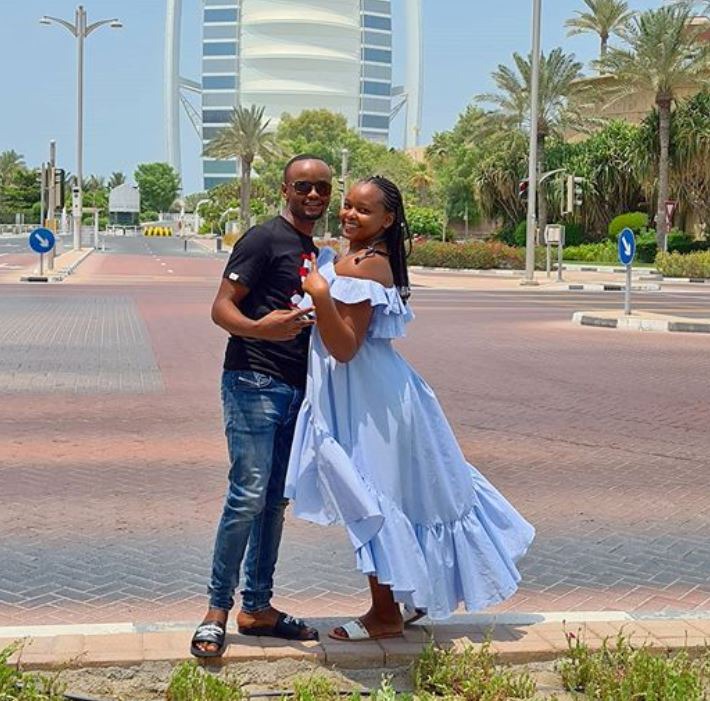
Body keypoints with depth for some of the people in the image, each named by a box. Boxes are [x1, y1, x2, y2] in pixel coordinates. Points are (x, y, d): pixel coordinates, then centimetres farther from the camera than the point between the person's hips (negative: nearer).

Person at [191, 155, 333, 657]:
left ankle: (257, 607, 18)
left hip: (296, 388, 8)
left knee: (276, 500, 10)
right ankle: (218, 610, -1)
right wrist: (258, 328, -32)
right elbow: (222, 307, -14)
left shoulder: (316, 253, 18)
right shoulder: (264, 240, -6)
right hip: (254, 382, -8)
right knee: (248, 497, -11)